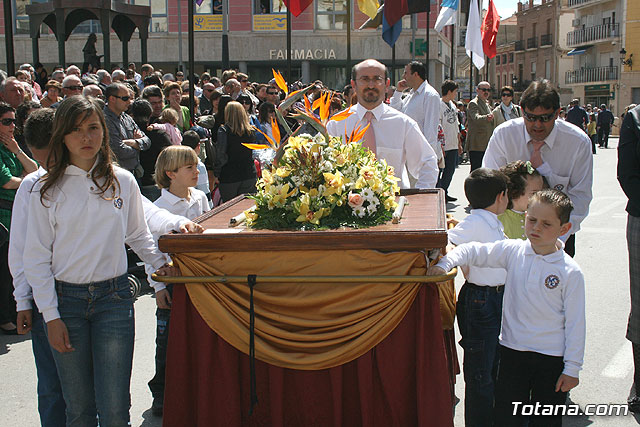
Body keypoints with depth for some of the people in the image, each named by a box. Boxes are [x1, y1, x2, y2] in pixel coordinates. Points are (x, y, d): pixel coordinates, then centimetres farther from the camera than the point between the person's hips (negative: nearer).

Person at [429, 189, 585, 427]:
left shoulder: (570, 272, -11)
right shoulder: (513, 251, -5)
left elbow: (575, 323, -7)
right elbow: (472, 252, -2)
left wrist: (572, 368, -6)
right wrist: (445, 264, -21)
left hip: (552, 357, -2)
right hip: (512, 351, 2)